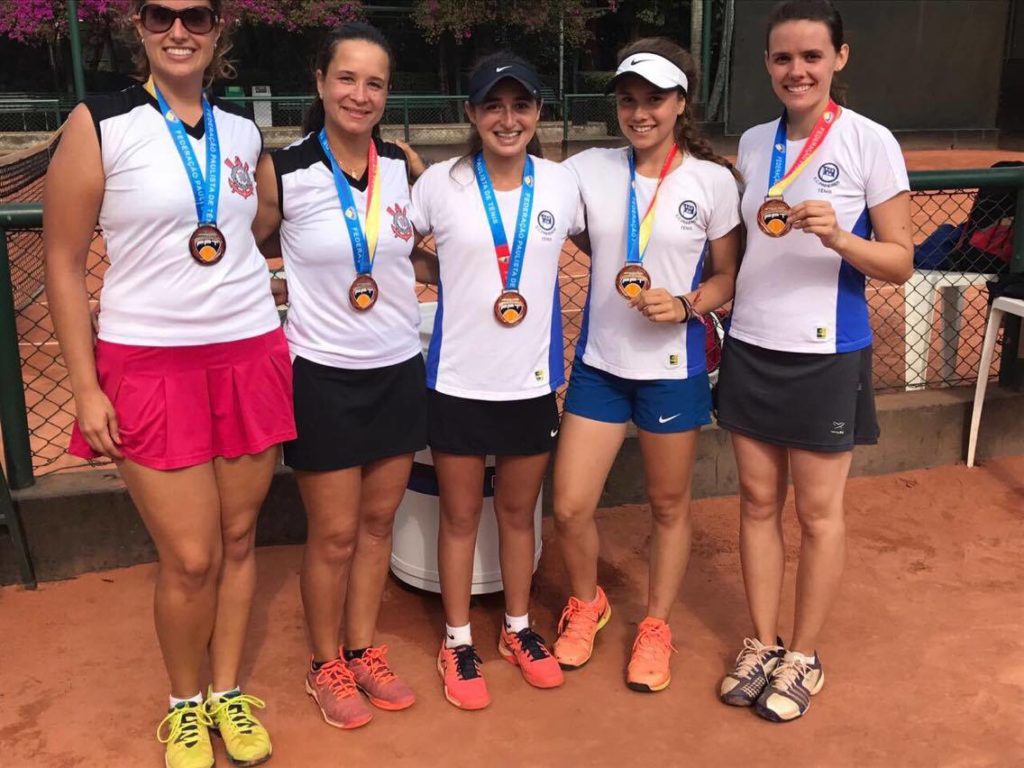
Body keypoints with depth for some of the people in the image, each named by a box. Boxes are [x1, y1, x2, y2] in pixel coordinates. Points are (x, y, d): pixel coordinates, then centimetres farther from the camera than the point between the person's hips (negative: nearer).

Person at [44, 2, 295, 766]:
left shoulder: (244, 130, 7)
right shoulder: (99, 125, -5)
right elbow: (64, 264, -4)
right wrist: (85, 389, -8)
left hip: (250, 355, 4)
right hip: (148, 365, -3)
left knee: (238, 538, 11)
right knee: (191, 558, 0)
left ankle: (228, 691, 31)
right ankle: (185, 703, 27)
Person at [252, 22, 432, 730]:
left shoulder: (404, 168, 0)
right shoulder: (284, 172, -11)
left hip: (399, 369, 4)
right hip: (325, 375, -4)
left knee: (378, 521, 15)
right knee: (334, 535, 6)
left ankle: (364, 651, 33)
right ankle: (327, 665, 28)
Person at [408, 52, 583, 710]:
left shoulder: (561, 184, -3)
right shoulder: (440, 184, -8)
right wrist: (453, 281, -6)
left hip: (533, 379, 2)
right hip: (459, 380, -2)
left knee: (519, 511, 17)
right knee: (461, 515, 11)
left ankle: (519, 629, 36)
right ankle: (458, 642, 29)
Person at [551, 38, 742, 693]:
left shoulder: (712, 181, -6)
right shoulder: (587, 170, -2)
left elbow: (728, 277, 0)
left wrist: (685, 305, -17)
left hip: (673, 367, -1)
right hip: (599, 363, 2)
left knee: (670, 505, 13)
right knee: (570, 507, 3)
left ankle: (655, 627, 35)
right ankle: (587, 604, 34)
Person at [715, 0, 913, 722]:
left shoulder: (871, 142, -8)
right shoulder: (752, 143, 6)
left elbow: (900, 261, -8)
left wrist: (837, 235, -25)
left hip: (827, 354, -4)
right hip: (751, 347, 5)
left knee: (819, 512, 7)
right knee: (758, 502, 12)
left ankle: (804, 656, 24)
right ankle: (762, 643, 28)